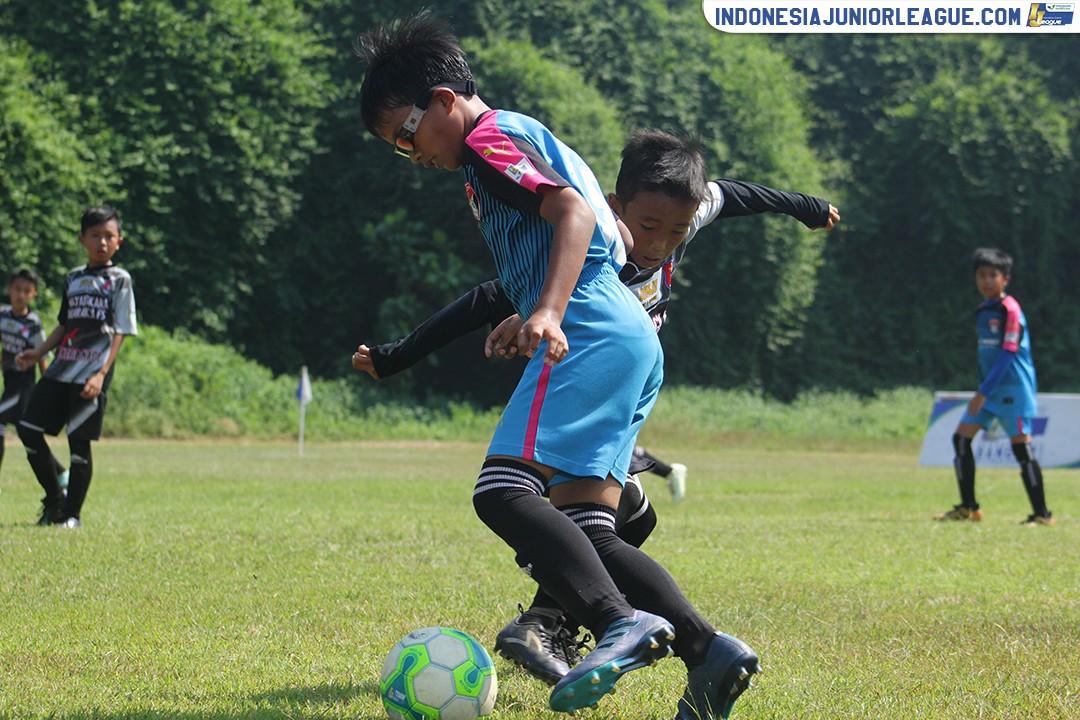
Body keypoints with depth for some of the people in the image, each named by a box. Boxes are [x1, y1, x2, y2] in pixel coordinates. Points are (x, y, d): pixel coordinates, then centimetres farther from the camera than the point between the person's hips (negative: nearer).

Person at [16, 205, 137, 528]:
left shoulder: (119, 280, 0)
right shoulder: (73, 278, 16)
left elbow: (119, 333, -5)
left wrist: (101, 374, -15)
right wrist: (38, 353, 10)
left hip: (92, 373, -6)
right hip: (62, 368, 6)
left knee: (79, 442, -5)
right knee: (28, 428, -1)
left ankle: (72, 514, 6)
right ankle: (54, 498, 14)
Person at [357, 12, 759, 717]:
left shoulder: (490, 141, -1)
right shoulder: (526, 138, 28)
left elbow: (574, 212, -17)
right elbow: (608, 228, 37)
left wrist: (548, 311, -31)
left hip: (589, 333, -10)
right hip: (635, 340, 10)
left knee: (503, 490, -20)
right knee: (584, 530, 3)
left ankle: (622, 623, -37)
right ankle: (709, 650, -10)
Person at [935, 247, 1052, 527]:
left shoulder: (1010, 310, -13)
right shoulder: (981, 311, 12)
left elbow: (1007, 354, -19)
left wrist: (983, 393, -22)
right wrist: (982, 391, 17)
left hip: (1013, 389, -9)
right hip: (989, 389, 9)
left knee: (1021, 446, -9)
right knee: (961, 439, 3)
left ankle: (1042, 514, -3)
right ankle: (968, 507, 11)